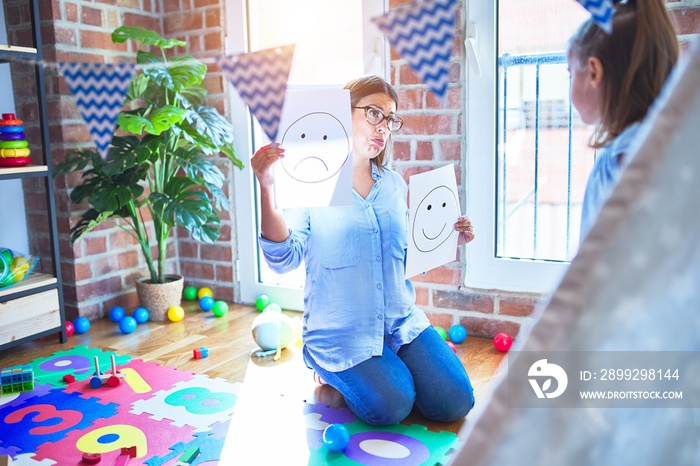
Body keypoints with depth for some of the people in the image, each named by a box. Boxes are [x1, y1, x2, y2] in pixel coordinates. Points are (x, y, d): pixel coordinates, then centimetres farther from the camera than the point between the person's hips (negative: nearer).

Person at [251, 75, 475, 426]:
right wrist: (267, 190, -32)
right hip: (341, 332, -5)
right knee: (390, 406, -22)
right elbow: (285, 258, -20)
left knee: (454, 403, -7)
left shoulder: (394, 184, 9)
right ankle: (337, 374, 7)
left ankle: (386, 368, 19)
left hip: (401, 321, 5)